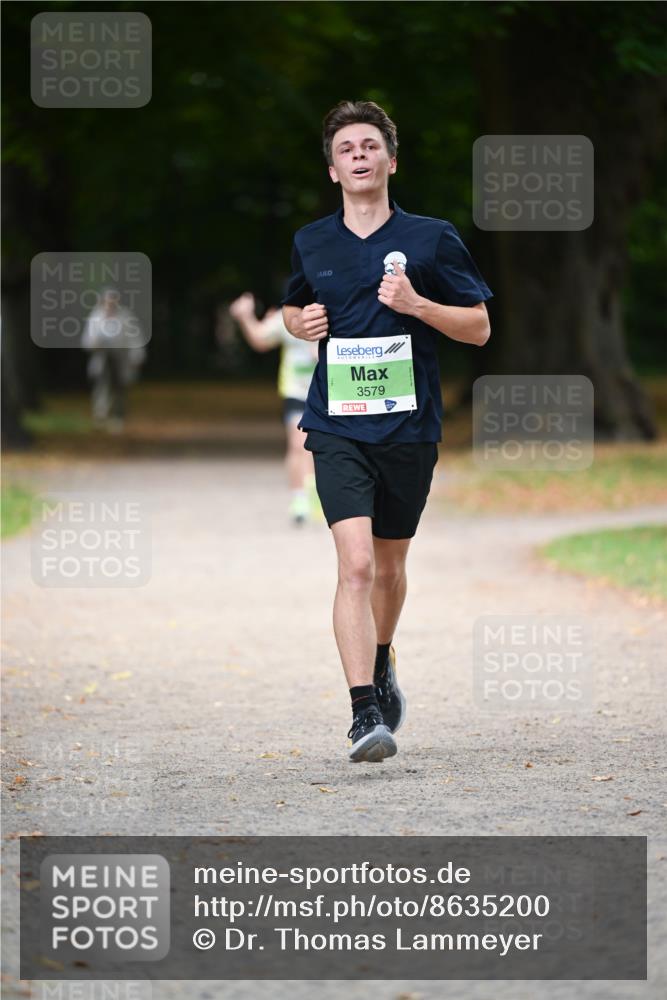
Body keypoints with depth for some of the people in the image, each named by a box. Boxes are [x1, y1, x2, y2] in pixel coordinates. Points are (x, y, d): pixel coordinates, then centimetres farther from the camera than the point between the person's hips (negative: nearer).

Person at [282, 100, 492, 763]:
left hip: (409, 428, 0)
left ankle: (382, 667, 44)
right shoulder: (311, 244, 7)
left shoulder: (432, 238, -1)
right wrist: (302, 323, 1)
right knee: (356, 564, -17)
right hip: (338, 429, 0)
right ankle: (365, 712, -22)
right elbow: (292, 309, 25)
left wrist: (417, 304, -14)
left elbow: (479, 328, 2)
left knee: (389, 567, 16)